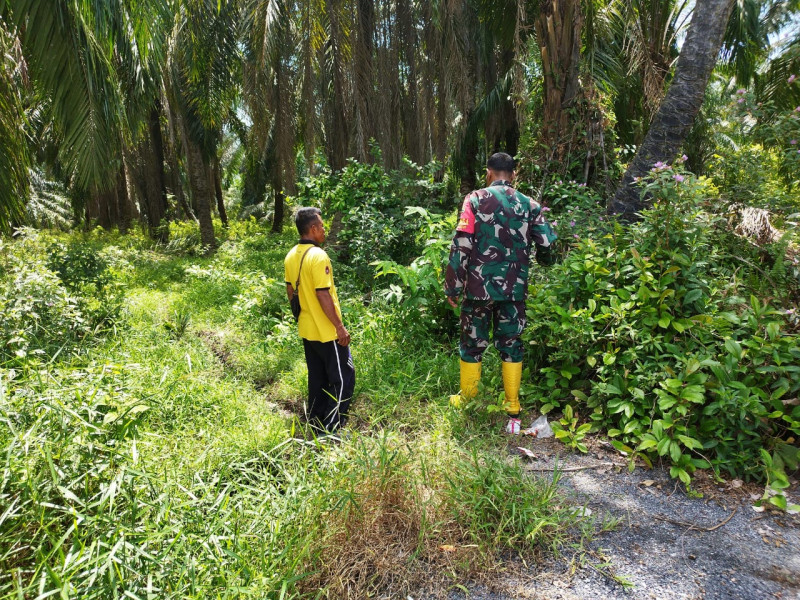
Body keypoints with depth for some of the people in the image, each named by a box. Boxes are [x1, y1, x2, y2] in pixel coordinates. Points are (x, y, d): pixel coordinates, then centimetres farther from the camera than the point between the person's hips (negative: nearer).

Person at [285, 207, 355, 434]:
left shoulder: (291, 256, 6)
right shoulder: (318, 256, -21)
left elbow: (290, 291, 14)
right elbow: (323, 295, -24)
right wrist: (340, 327, -18)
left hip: (307, 330, 9)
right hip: (327, 331, -9)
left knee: (317, 379, 19)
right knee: (343, 379, 3)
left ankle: (316, 424, 29)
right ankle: (330, 430, 7)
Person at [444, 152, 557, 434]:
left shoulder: (476, 200, -4)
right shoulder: (529, 205, 3)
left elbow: (461, 247, -11)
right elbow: (547, 247, -1)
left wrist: (452, 287, -4)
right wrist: (538, 259, 24)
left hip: (479, 287, -2)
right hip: (515, 289, 2)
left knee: (472, 344, 13)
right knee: (511, 345, 12)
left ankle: (466, 400, 29)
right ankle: (513, 412, 17)